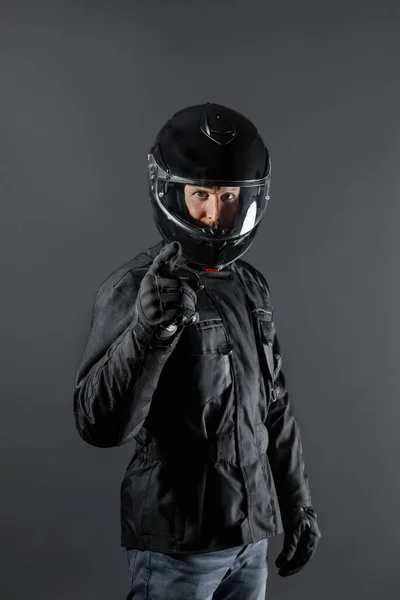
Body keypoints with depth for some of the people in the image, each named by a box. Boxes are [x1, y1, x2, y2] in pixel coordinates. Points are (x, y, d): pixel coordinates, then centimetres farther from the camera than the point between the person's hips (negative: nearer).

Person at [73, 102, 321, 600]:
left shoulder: (251, 287, 6)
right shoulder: (135, 288, -15)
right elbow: (99, 425, -24)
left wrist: (298, 504, 17)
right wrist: (148, 329, -38)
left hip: (252, 534, 6)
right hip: (177, 544, -6)